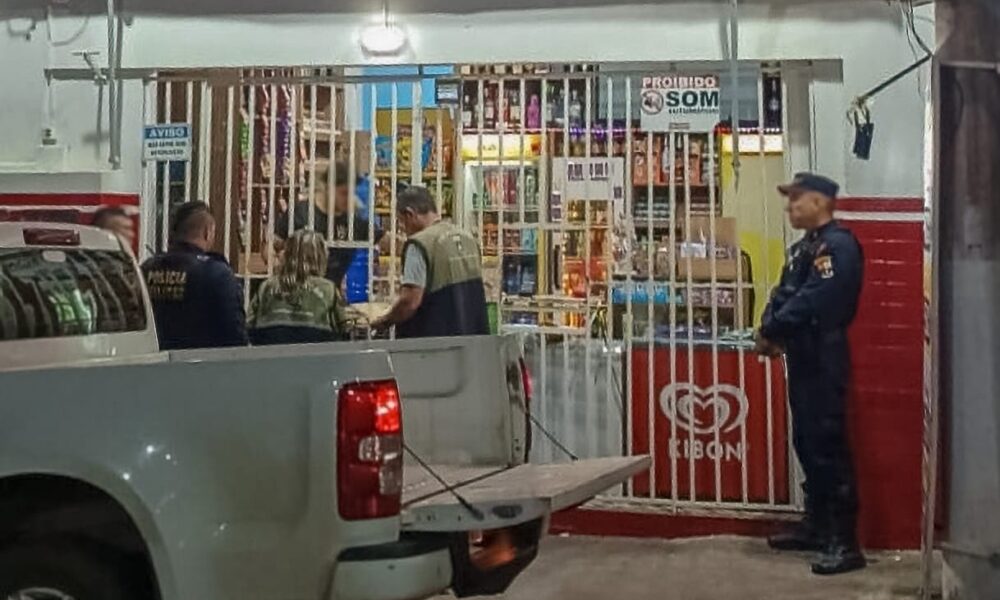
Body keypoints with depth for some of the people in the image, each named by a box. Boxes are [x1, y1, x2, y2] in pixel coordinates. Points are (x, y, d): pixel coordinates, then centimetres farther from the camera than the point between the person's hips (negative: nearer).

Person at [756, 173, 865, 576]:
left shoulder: (839, 245, -13)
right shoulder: (802, 248, 17)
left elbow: (813, 301, -22)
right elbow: (783, 294, 12)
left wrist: (772, 332, -13)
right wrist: (768, 330, -6)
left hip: (824, 360, -10)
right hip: (802, 359, 10)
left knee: (828, 446, -9)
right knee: (806, 444, 15)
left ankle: (845, 543, -5)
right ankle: (816, 526, 26)